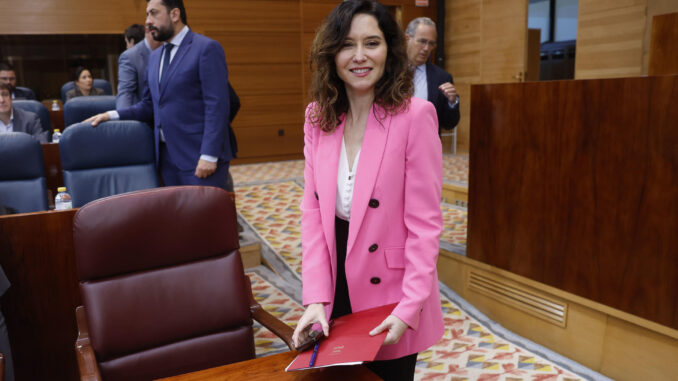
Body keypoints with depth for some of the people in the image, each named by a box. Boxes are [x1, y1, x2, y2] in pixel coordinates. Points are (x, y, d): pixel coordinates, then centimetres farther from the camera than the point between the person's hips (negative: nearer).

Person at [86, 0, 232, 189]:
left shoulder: (207, 48, -7)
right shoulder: (155, 56, 18)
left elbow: (217, 106, -14)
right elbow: (149, 105, 21)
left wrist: (209, 155, -19)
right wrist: (113, 115, 6)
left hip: (198, 156, -7)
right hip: (167, 156, 7)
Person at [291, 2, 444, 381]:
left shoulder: (415, 115, -16)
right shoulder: (318, 117, -2)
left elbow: (425, 221, -15)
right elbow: (313, 210, -4)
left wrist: (410, 307, -20)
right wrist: (316, 297, -11)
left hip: (390, 294, -4)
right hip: (336, 287, 4)